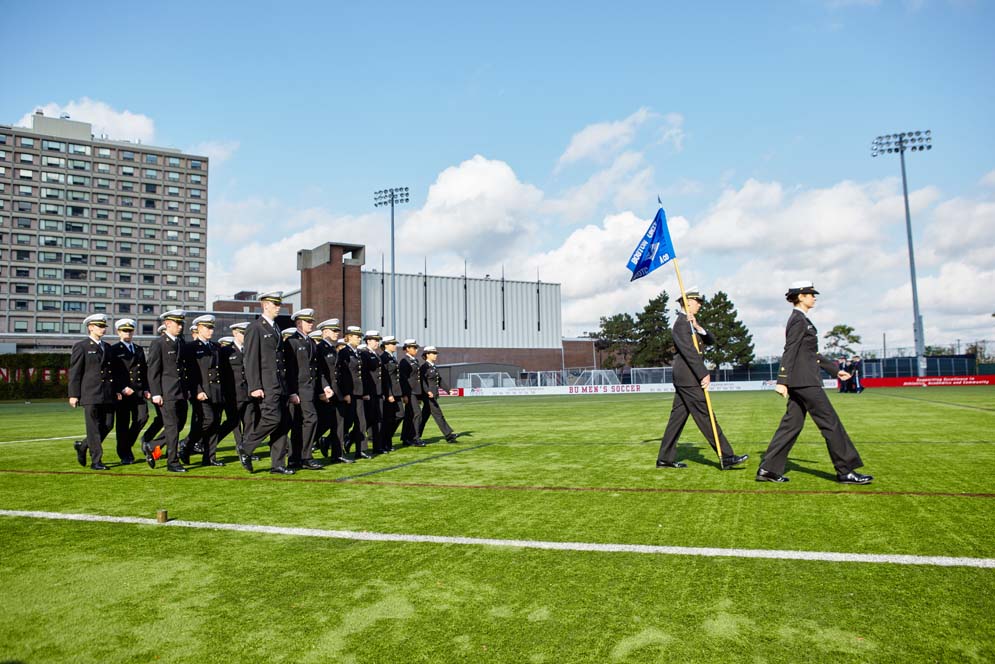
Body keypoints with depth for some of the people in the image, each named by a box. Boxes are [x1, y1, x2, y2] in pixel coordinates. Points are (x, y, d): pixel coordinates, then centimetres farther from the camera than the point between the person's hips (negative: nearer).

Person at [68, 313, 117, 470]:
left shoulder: (107, 347, 18)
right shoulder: (81, 347, 0)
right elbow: (74, 372, -4)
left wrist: (116, 391, 17)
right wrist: (73, 395, -9)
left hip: (107, 395, 6)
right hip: (90, 395, -6)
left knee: (108, 425, 5)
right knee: (94, 428, -2)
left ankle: (83, 446, 27)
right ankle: (96, 461, 4)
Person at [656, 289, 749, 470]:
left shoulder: (691, 322, 18)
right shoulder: (681, 322, -13)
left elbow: (710, 341, 10)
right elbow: (689, 351, -21)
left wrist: (698, 327, -7)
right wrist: (704, 374, -23)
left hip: (683, 379, 10)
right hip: (689, 378, -10)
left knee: (677, 417, 9)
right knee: (706, 416, -7)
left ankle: (665, 458, 13)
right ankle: (726, 457, -4)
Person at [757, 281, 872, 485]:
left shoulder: (801, 320, 19)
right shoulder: (798, 320, -11)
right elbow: (789, 352, -19)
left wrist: (834, 370, 24)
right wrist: (782, 381, -23)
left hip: (800, 382, 10)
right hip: (804, 381, -10)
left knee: (791, 424, 8)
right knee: (830, 422, -2)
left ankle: (768, 469, 9)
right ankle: (845, 471, 7)